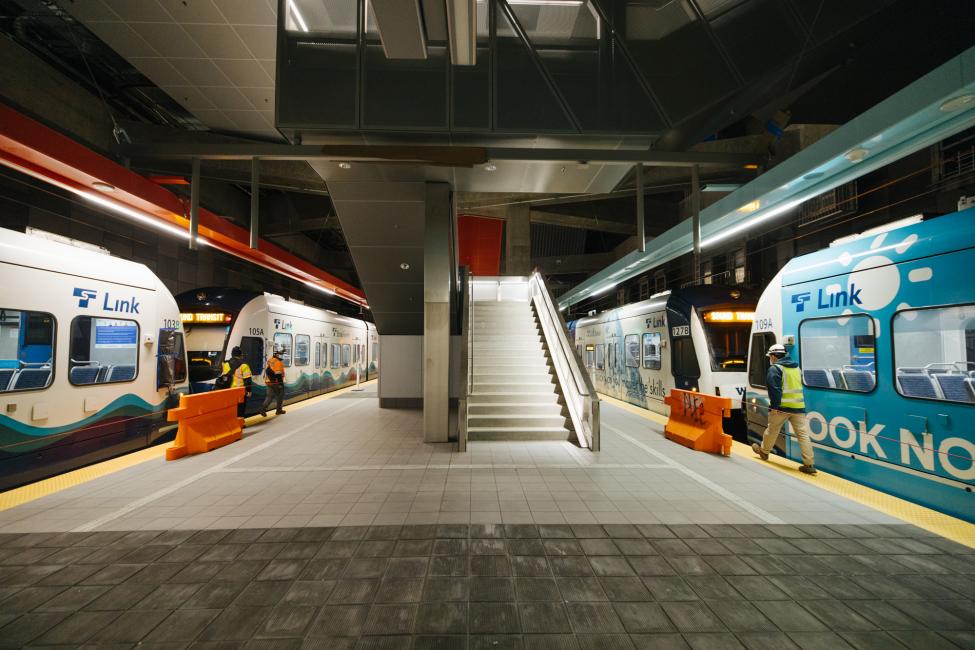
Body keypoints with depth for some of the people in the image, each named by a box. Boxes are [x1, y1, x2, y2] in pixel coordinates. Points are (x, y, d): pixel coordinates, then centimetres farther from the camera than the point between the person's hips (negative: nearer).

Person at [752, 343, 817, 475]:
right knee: (803, 434, 3)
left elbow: (774, 389, -18)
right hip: (799, 406, 6)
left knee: (772, 430, 12)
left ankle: (764, 451, 30)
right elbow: (798, 387, 22)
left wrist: (774, 406, -17)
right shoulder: (796, 367, 16)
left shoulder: (775, 368, -10)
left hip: (782, 406, -6)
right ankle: (809, 464, 1)